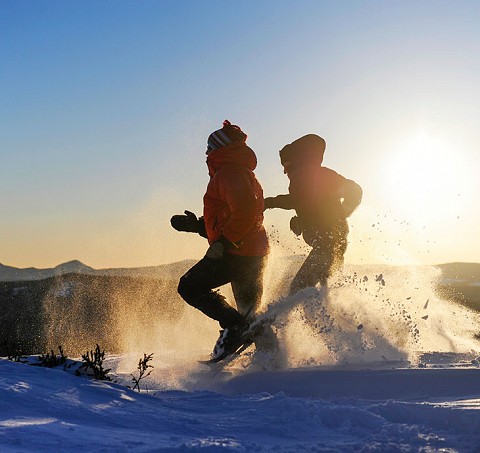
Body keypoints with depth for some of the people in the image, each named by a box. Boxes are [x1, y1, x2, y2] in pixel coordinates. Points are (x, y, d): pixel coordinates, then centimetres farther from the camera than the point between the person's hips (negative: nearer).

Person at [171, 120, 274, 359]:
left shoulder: (228, 173, -9)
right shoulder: (246, 175, 25)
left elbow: (245, 208, -25)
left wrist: (224, 242, -25)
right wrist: (197, 224, 18)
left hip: (236, 251, -10)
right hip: (255, 253, 10)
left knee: (190, 286, -4)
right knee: (250, 311, 17)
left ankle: (234, 324, -18)